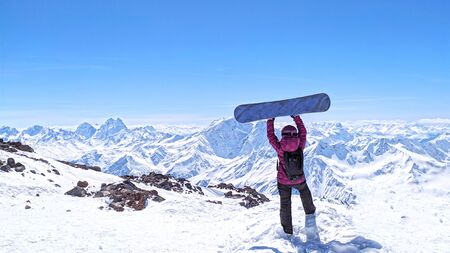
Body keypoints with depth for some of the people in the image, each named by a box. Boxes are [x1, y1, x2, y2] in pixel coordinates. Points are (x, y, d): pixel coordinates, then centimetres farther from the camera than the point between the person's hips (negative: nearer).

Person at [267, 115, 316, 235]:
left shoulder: (280, 148, -23)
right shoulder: (300, 146, -19)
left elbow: (270, 135, -10)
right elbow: (303, 131, -3)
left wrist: (271, 120, -3)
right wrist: (296, 117, 2)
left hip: (283, 182, -1)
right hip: (299, 181, 1)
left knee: (285, 205, 15)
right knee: (305, 192, 35)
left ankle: (287, 230, 25)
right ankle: (310, 214, 43)